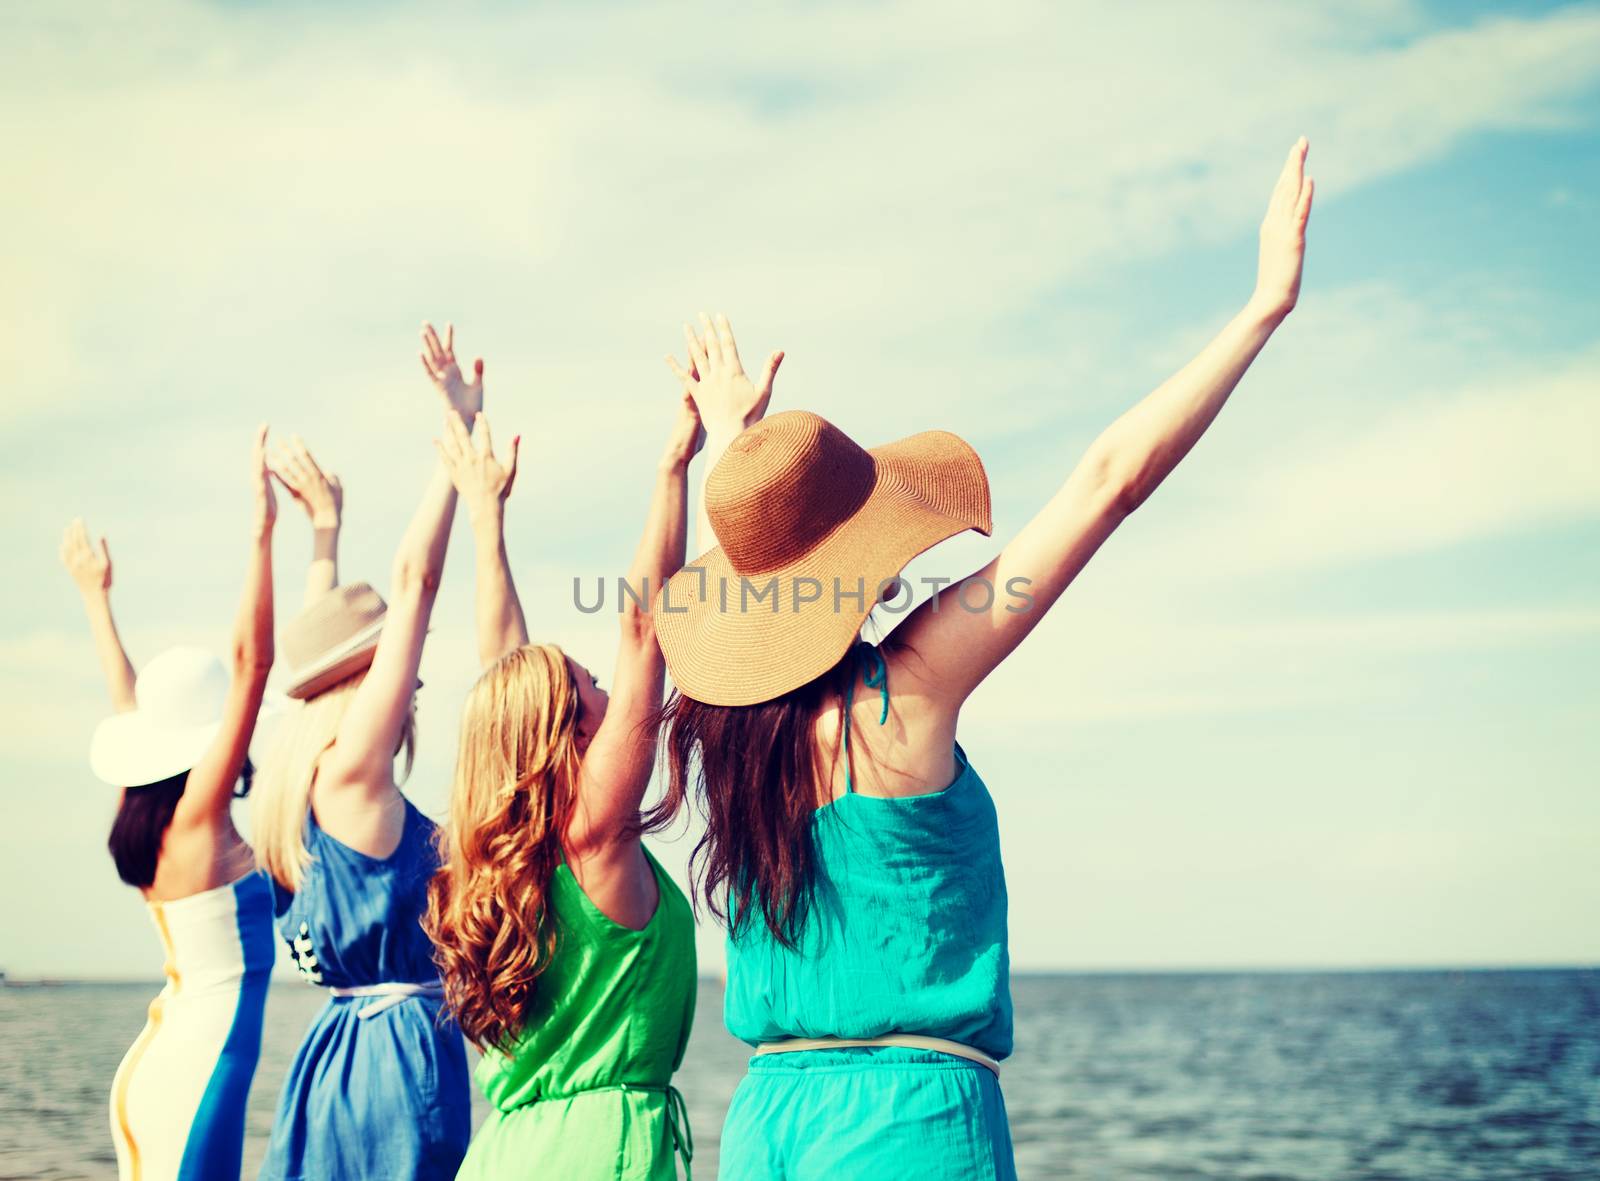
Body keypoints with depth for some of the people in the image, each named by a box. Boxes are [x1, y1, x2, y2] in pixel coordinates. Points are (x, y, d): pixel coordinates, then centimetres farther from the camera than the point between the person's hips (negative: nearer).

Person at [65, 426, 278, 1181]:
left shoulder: (149, 820, 8)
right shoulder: (197, 817, -12)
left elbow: (132, 708, 24)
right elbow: (252, 661, -19)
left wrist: (97, 600, 37)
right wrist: (262, 531, -20)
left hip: (158, 1062, 9)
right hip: (198, 1067, -9)